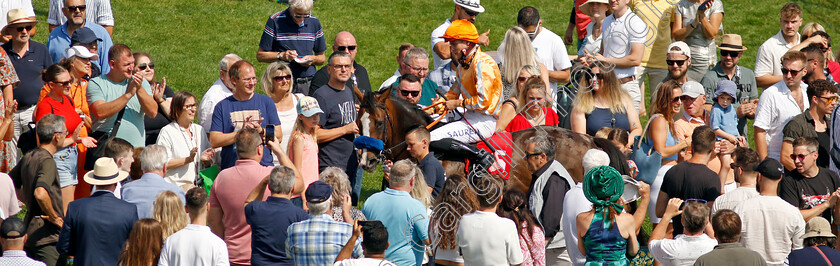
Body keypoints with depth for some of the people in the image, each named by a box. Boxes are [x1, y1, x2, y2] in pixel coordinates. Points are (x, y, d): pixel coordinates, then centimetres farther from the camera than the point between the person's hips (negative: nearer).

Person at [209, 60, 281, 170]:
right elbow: (214, 141, 0)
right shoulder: (222, 106, 8)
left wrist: (260, 131, -9)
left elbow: (278, 136, 9)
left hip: (264, 166, 1)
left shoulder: (266, 102, 12)